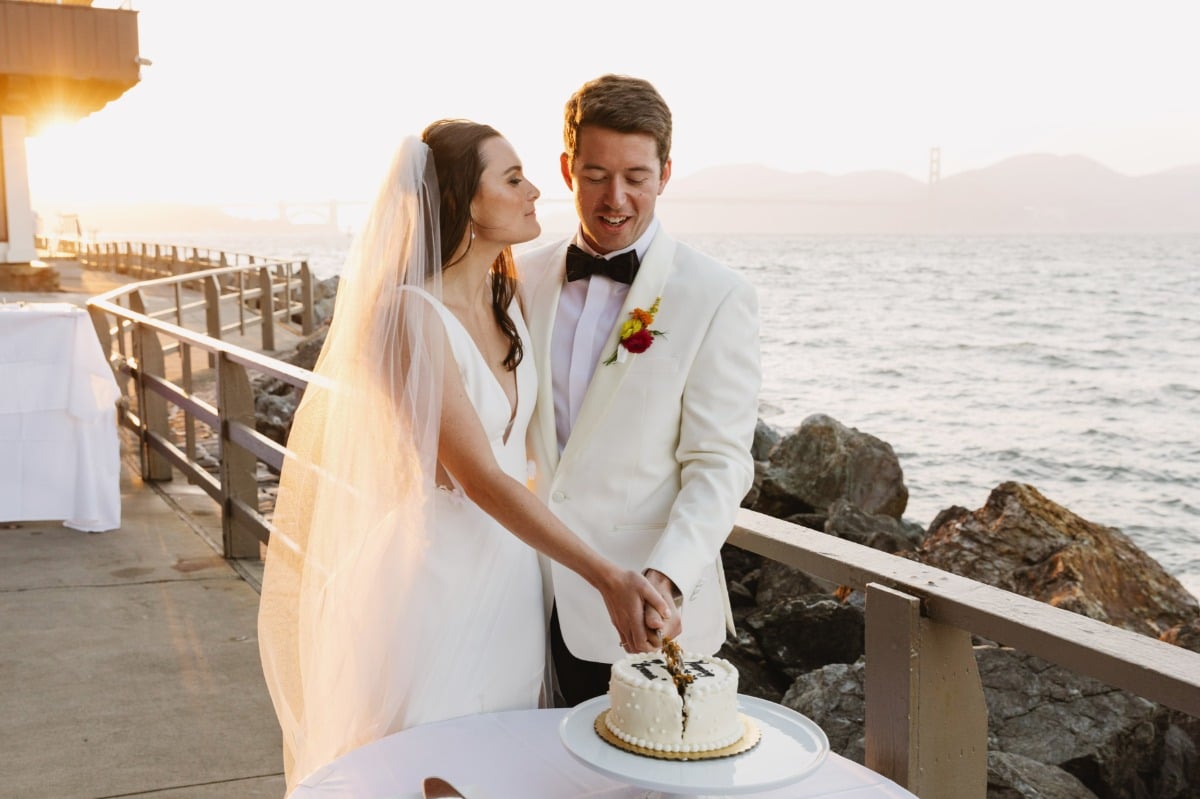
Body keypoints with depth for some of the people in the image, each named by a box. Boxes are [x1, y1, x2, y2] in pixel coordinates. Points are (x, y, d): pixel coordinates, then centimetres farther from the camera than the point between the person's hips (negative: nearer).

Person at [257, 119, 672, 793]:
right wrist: (605, 575, -24)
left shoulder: (508, 297, 4)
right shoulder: (412, 314, -19)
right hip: (436, 578, -7)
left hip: (511, 577, 7)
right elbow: (480, 478, -21)